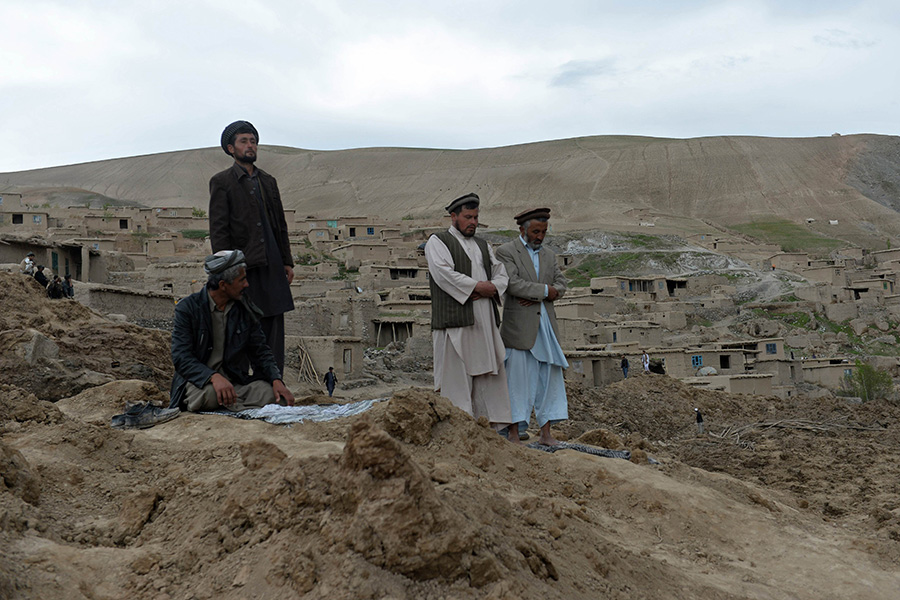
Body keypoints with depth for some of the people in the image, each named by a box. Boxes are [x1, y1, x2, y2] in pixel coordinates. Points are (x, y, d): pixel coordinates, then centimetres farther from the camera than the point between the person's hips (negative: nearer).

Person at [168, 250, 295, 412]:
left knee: (268, 393, -25)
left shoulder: (245, 310, 6)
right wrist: (214, 377, -35)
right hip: (198, 379, -4)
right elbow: (181, 357, -16)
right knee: (209, 394, -38)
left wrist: (277, 380, -13)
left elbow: (260, 351, 8)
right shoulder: (187, 308, -7)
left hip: (234, 379, 4)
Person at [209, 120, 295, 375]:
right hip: (243, 267, -5)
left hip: (272, 267, 5)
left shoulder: (268, 181, 17)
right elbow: (218, 229, -7)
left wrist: (287, 261, 11)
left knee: (274, 329, 6)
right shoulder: (221, 182, 0)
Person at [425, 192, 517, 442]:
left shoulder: (482, 245, 22)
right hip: (455, 319, -6)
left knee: (490, 371, 6)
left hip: (485, 320, 6)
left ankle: (501, 426, 8)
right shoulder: (437, 242, 2)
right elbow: (443, 273, -14)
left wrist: (492, 287, -5)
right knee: (456, 373, -6)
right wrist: (477, 286, -13)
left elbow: (501, 273, 17)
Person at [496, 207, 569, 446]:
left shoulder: (549, 256, 17)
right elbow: (512, 284, -15)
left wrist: (535, 297, -10)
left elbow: (560, 286, 8)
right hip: (519, 327, -6)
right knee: (518, 381, -4)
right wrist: (544, 290, -9)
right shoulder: (506, 252, -2)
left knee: (549, 379, 4)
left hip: (546, 325, 6)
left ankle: (546, 433, 10)